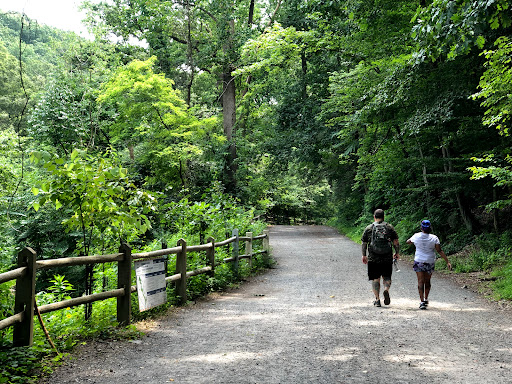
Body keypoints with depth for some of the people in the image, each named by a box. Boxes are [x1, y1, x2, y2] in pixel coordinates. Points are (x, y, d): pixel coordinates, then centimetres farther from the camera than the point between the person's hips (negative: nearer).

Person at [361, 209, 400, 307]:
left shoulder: (368, 228, 4)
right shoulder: (389, 227, 4)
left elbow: (363, 243, 6)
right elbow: (396, 242, 2)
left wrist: (364, 255, 16)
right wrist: (397, 253, 16)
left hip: (373, 259, 0)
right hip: (387, 258, 0)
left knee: (375, 279, 7)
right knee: (386, 277, 13)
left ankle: (377, 299, 3)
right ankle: (386, 290, -15)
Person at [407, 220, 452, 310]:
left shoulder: (416, 236, -6)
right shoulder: (434, 238, -7)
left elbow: (408, 242, 12)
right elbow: (440, 251, -10)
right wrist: (447, 262, -7)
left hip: (419, 262, -1)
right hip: (430, 262, 1)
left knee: (421, 281, 0)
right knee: (427, 281, 17)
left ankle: (422, 301, -7)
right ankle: (426, 299, 26)